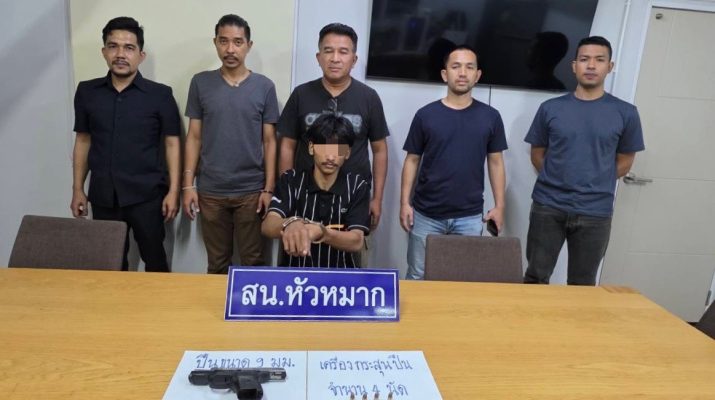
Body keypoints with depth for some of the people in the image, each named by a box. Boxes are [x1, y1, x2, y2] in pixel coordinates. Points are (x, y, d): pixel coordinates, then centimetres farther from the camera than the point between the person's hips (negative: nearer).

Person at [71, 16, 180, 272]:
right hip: (103, 196, 3)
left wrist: (173, 191, -7)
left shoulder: (160, 94, -4)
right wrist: (77, 189, 10)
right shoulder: (86, 92, 5)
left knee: (154, 259, 7)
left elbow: (172, 143, -2)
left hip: (146, 195, -3)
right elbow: (83, 141, 12)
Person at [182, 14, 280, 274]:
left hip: (251, 190, -1)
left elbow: (269, 141, 1)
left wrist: (269, 189, -4)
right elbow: (194, 137, 5)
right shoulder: (200, 83, 2)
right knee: (217, 264, 12)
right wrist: (188, 185, -1)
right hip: (210, 191, 1)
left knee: (253, 262, 8)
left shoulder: (264, 86, 0)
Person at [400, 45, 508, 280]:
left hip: (470, 216, 1)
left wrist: (499, 205, 2)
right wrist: (405, 202, -3)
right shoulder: (426, 115, -1)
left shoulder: (490, 117, 2)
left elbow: (495, 162, 7)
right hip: (426, 214, 0)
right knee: (418, 277, 9)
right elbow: (412, 160, 3)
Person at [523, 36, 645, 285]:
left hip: (595, 213, 0)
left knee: (582, 285, 13)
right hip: (548, 207, 0)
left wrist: (595, 184, 5)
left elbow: (624, 163, 9)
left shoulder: (625, 113, 1)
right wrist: (557, 181, 3)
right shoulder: (550, 108, 3)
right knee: (535, 278, 7)